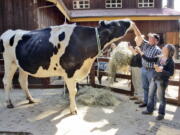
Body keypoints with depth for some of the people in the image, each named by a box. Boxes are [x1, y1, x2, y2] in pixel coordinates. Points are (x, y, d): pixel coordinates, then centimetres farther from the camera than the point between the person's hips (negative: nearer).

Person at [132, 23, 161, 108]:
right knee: (145, 87, 15)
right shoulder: (146, 44, 5)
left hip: (151, 71, -6)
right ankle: (146, 102, 28)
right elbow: (139, 36, -1)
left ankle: (153, 104, 15)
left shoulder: (157, 50, -10)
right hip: (143, 69, 6)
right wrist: (134, 26, -8)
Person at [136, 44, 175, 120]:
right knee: (151, 95, 15)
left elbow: (171, 73, -13)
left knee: (161, 98, 4)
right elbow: (149, 60, 7)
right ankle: (149, 110, 31)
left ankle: (161, 114, 20)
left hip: (162, 81, -6)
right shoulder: (159, 58, 5)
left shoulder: (170, 61, -12)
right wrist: (140, 52, 4)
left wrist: (161, 70, -26)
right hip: (154, 79, 7)